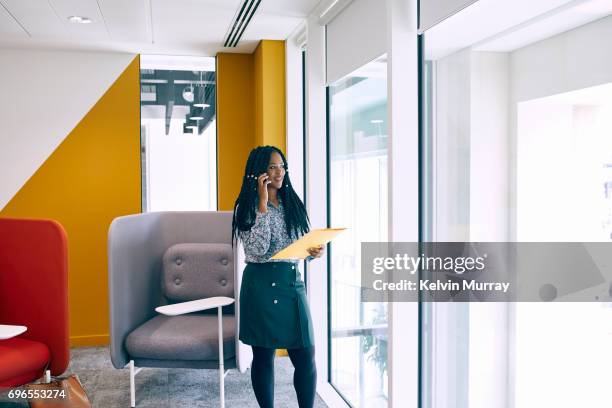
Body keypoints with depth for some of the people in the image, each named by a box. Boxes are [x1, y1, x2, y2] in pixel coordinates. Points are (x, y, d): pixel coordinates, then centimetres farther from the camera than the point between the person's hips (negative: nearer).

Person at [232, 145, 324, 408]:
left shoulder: (293, 204, 10)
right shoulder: (247, 206, -4)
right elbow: (257, 249, -17)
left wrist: (314, 252, -7)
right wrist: (263, 204, -16)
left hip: (293, 282, 4)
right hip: (262, 285, -4)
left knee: (306, 358, 3)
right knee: (264, 356, 7)